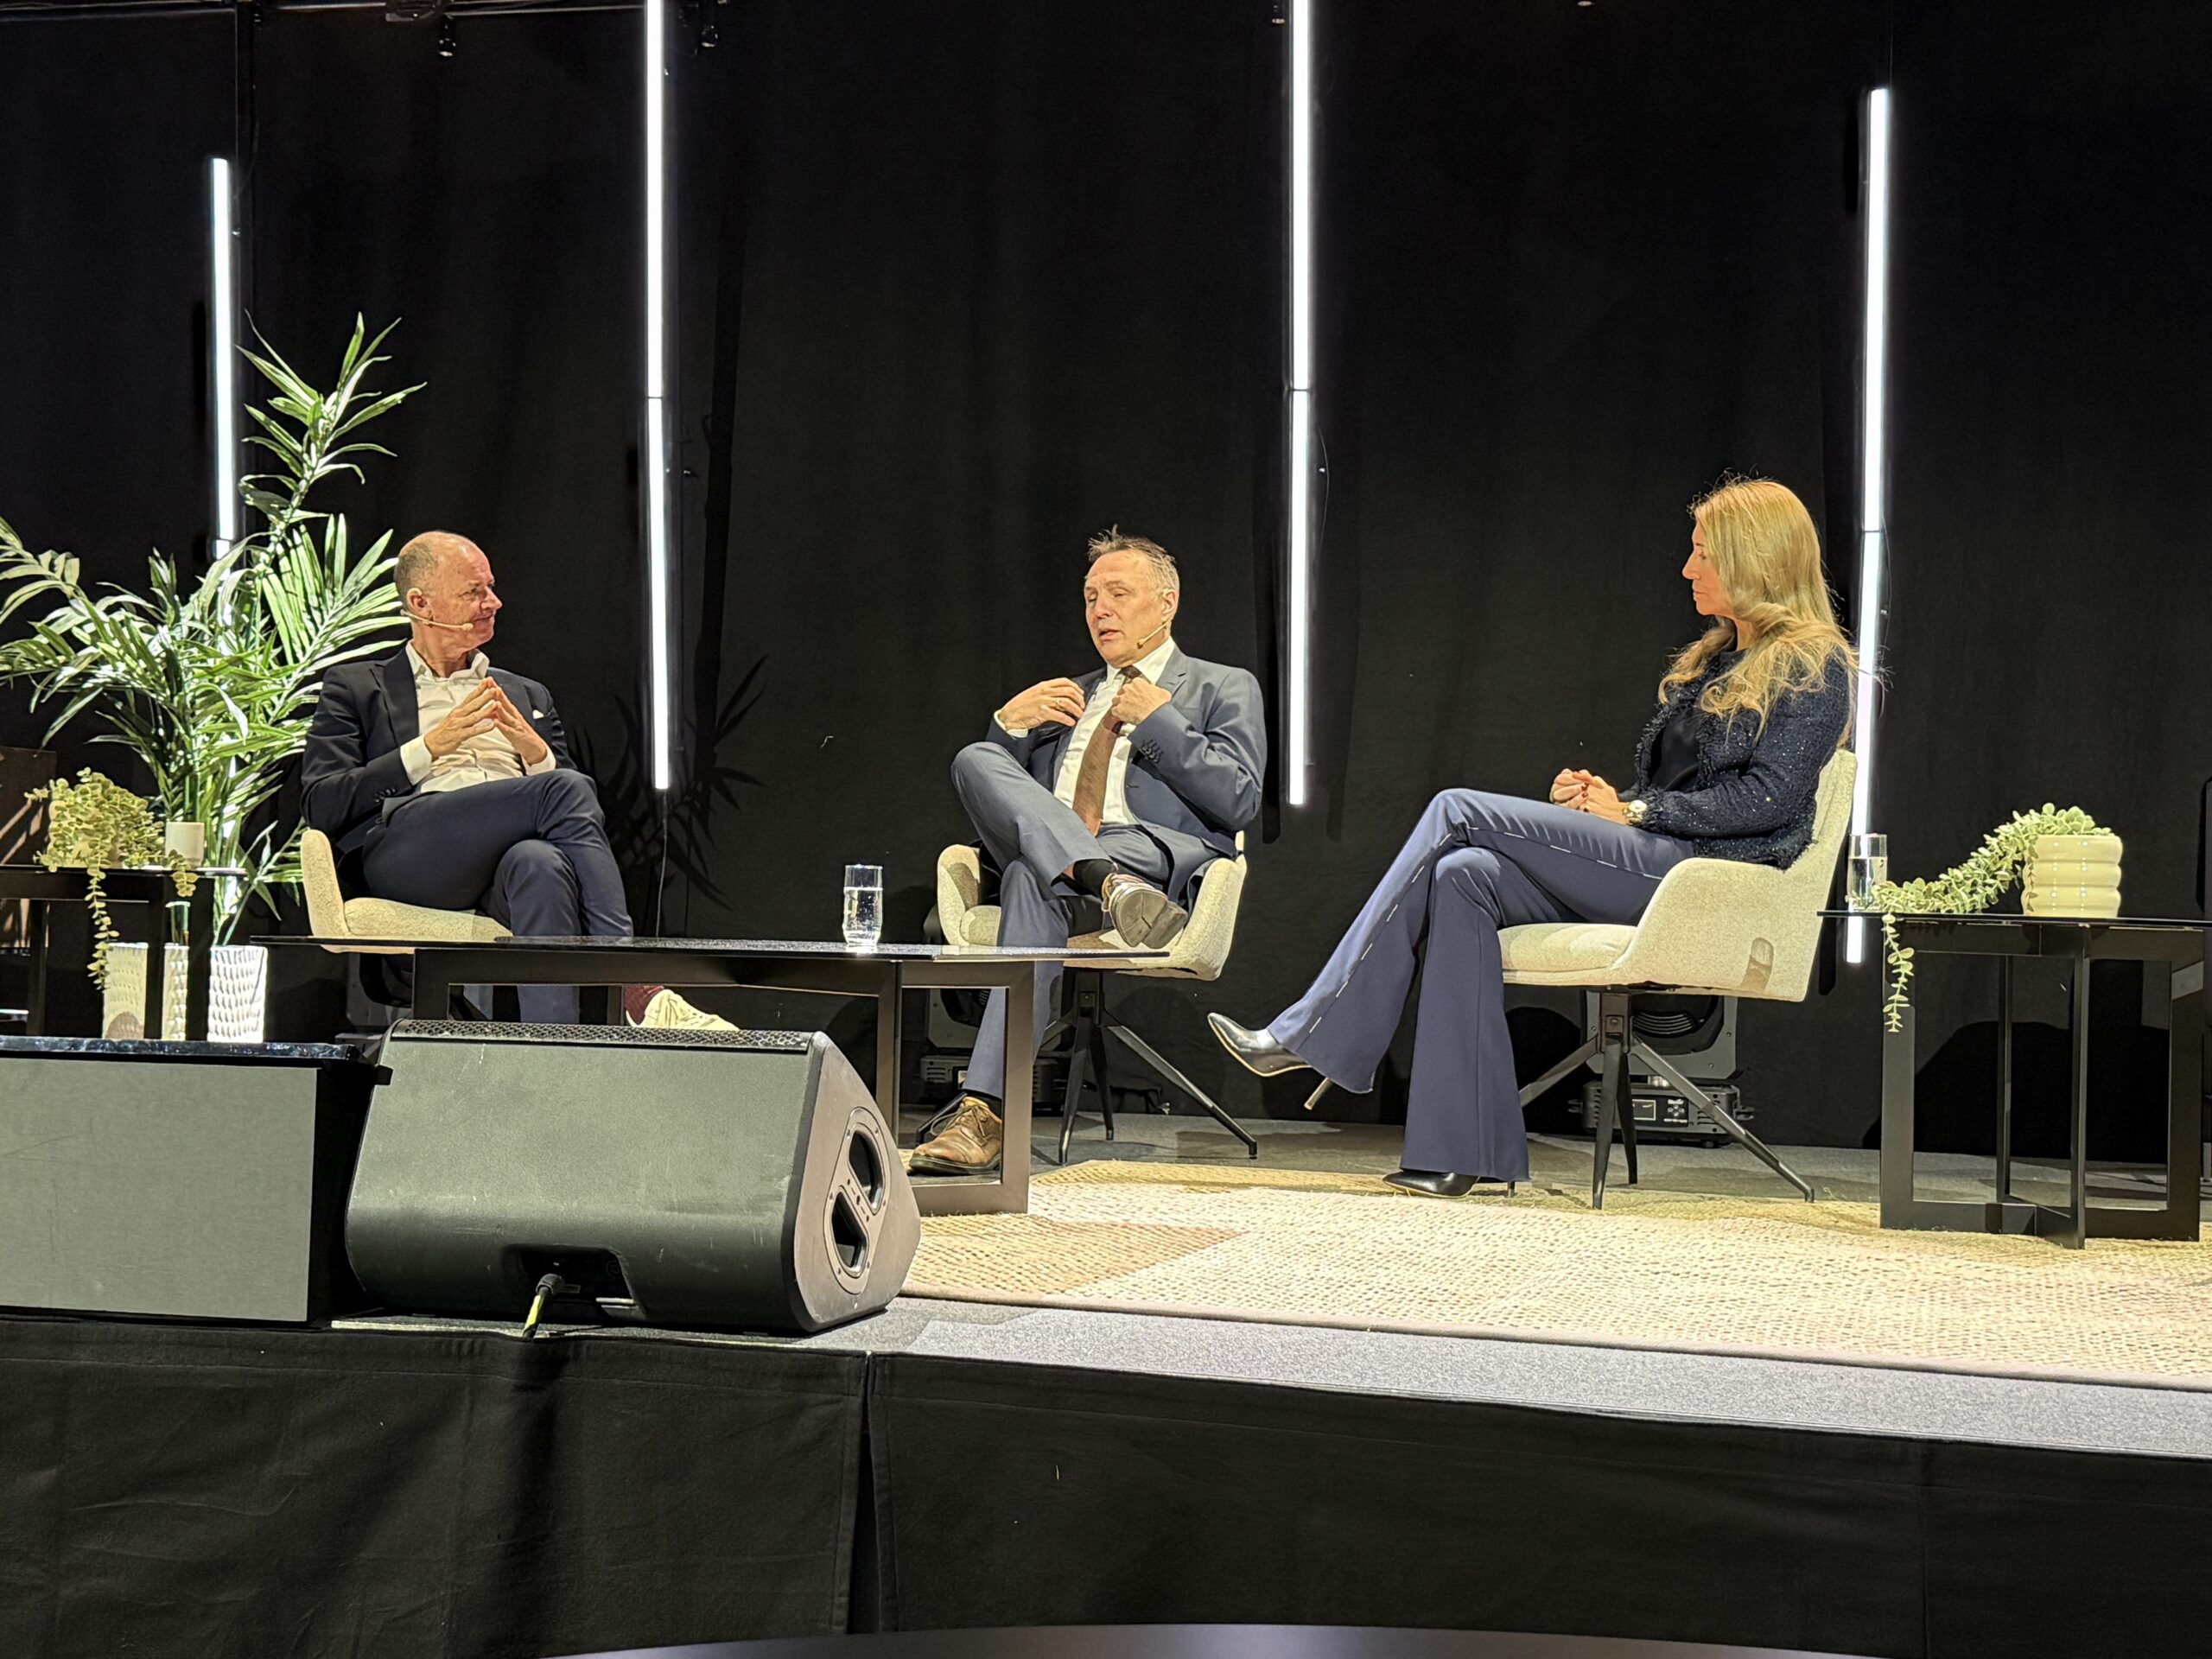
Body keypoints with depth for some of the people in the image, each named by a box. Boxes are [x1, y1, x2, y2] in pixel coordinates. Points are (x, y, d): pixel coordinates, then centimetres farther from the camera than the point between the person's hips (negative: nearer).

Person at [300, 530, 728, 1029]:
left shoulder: (528, 696, 32)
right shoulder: (355, 688, 21)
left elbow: (577, 795, 23)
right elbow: (321, 806, 6)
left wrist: (535, 751, 2)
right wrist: (430, 747, -2)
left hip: (515, 851, 3)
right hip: (405, 848, -3)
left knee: (539, 863, -39)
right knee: (566, 790, -31)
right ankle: (636, 994, -41)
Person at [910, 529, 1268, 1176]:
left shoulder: (1224, 690, 20)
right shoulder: (1068, 698, 34)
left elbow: (1238, 800, 2)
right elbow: (990, 801, 25)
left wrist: (1158, 722, 0)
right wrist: (1011, 723, 6)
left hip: (1163, 858, -5)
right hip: (1050, 856, 5)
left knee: (1033, 879, -39)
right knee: (975, 759, -24)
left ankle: (987, 1110, -51)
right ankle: (1110, 884, -48)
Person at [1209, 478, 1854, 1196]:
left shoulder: (1815, 667, -2)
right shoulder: (1715, 658, 26)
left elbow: (1770, 798, -13)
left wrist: (1633, 812, -10)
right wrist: (1601, 798, 4)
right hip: (1645, 867, 8)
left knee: (1459, 811, -16)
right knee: (1467, 877, -19)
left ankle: (1310, 1034, -15)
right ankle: (1464, 1150, -25)